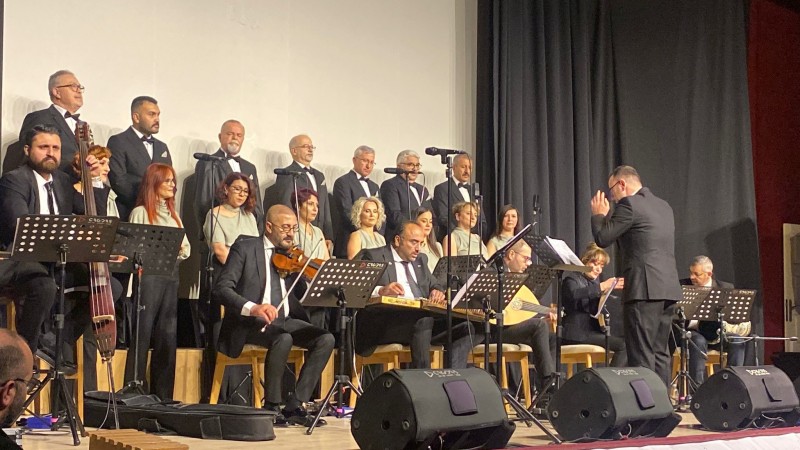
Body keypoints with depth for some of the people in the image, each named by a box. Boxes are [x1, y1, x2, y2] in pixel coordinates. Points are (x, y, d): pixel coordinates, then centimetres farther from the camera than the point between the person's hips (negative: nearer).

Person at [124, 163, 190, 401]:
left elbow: (186, 248, 16)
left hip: (171, 276, 6)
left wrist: (180, 249, -5)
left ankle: (162, 395, 12)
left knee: (168, 337, 6)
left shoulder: (172, 214, 20)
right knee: (143, 335, -5)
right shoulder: (141, 212, 1)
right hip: (149, 273, -6)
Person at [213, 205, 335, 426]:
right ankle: (271, 406, -17)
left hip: (285, 320, 6)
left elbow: (302, 294, 10)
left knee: (325, 339, -18)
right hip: (252, 322, -6)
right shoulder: (245, 247, -2)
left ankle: (295, 405, -15)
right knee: (283, 339, -35)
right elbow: (221, 288, -12)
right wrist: (252, 307, -30)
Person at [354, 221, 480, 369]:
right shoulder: (374, 256, 6)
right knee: (424, 320, -37)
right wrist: (381, 291, -29)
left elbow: (434, 285, 29)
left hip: (424, 319, 7)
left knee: (466, 327, -15)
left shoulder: (420, 259, 26)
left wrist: (437, 292, 2)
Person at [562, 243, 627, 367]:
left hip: (594, 331, 8)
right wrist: (602, 287, -32)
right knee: (624, 345, -21)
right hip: (578, 334, -8)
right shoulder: (572, 279, 1)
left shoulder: (595, 282, 24)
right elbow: (574, 295, -25)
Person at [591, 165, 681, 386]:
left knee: (641, 355, -7)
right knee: (660, 353, 12)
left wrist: (599, 214, 9)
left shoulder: (629, 204, -7)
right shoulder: (664, 206, 20)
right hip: (669, 287, 9)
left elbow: (602, 239, -8)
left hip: (645, 288, -9)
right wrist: (607, 216, 27)